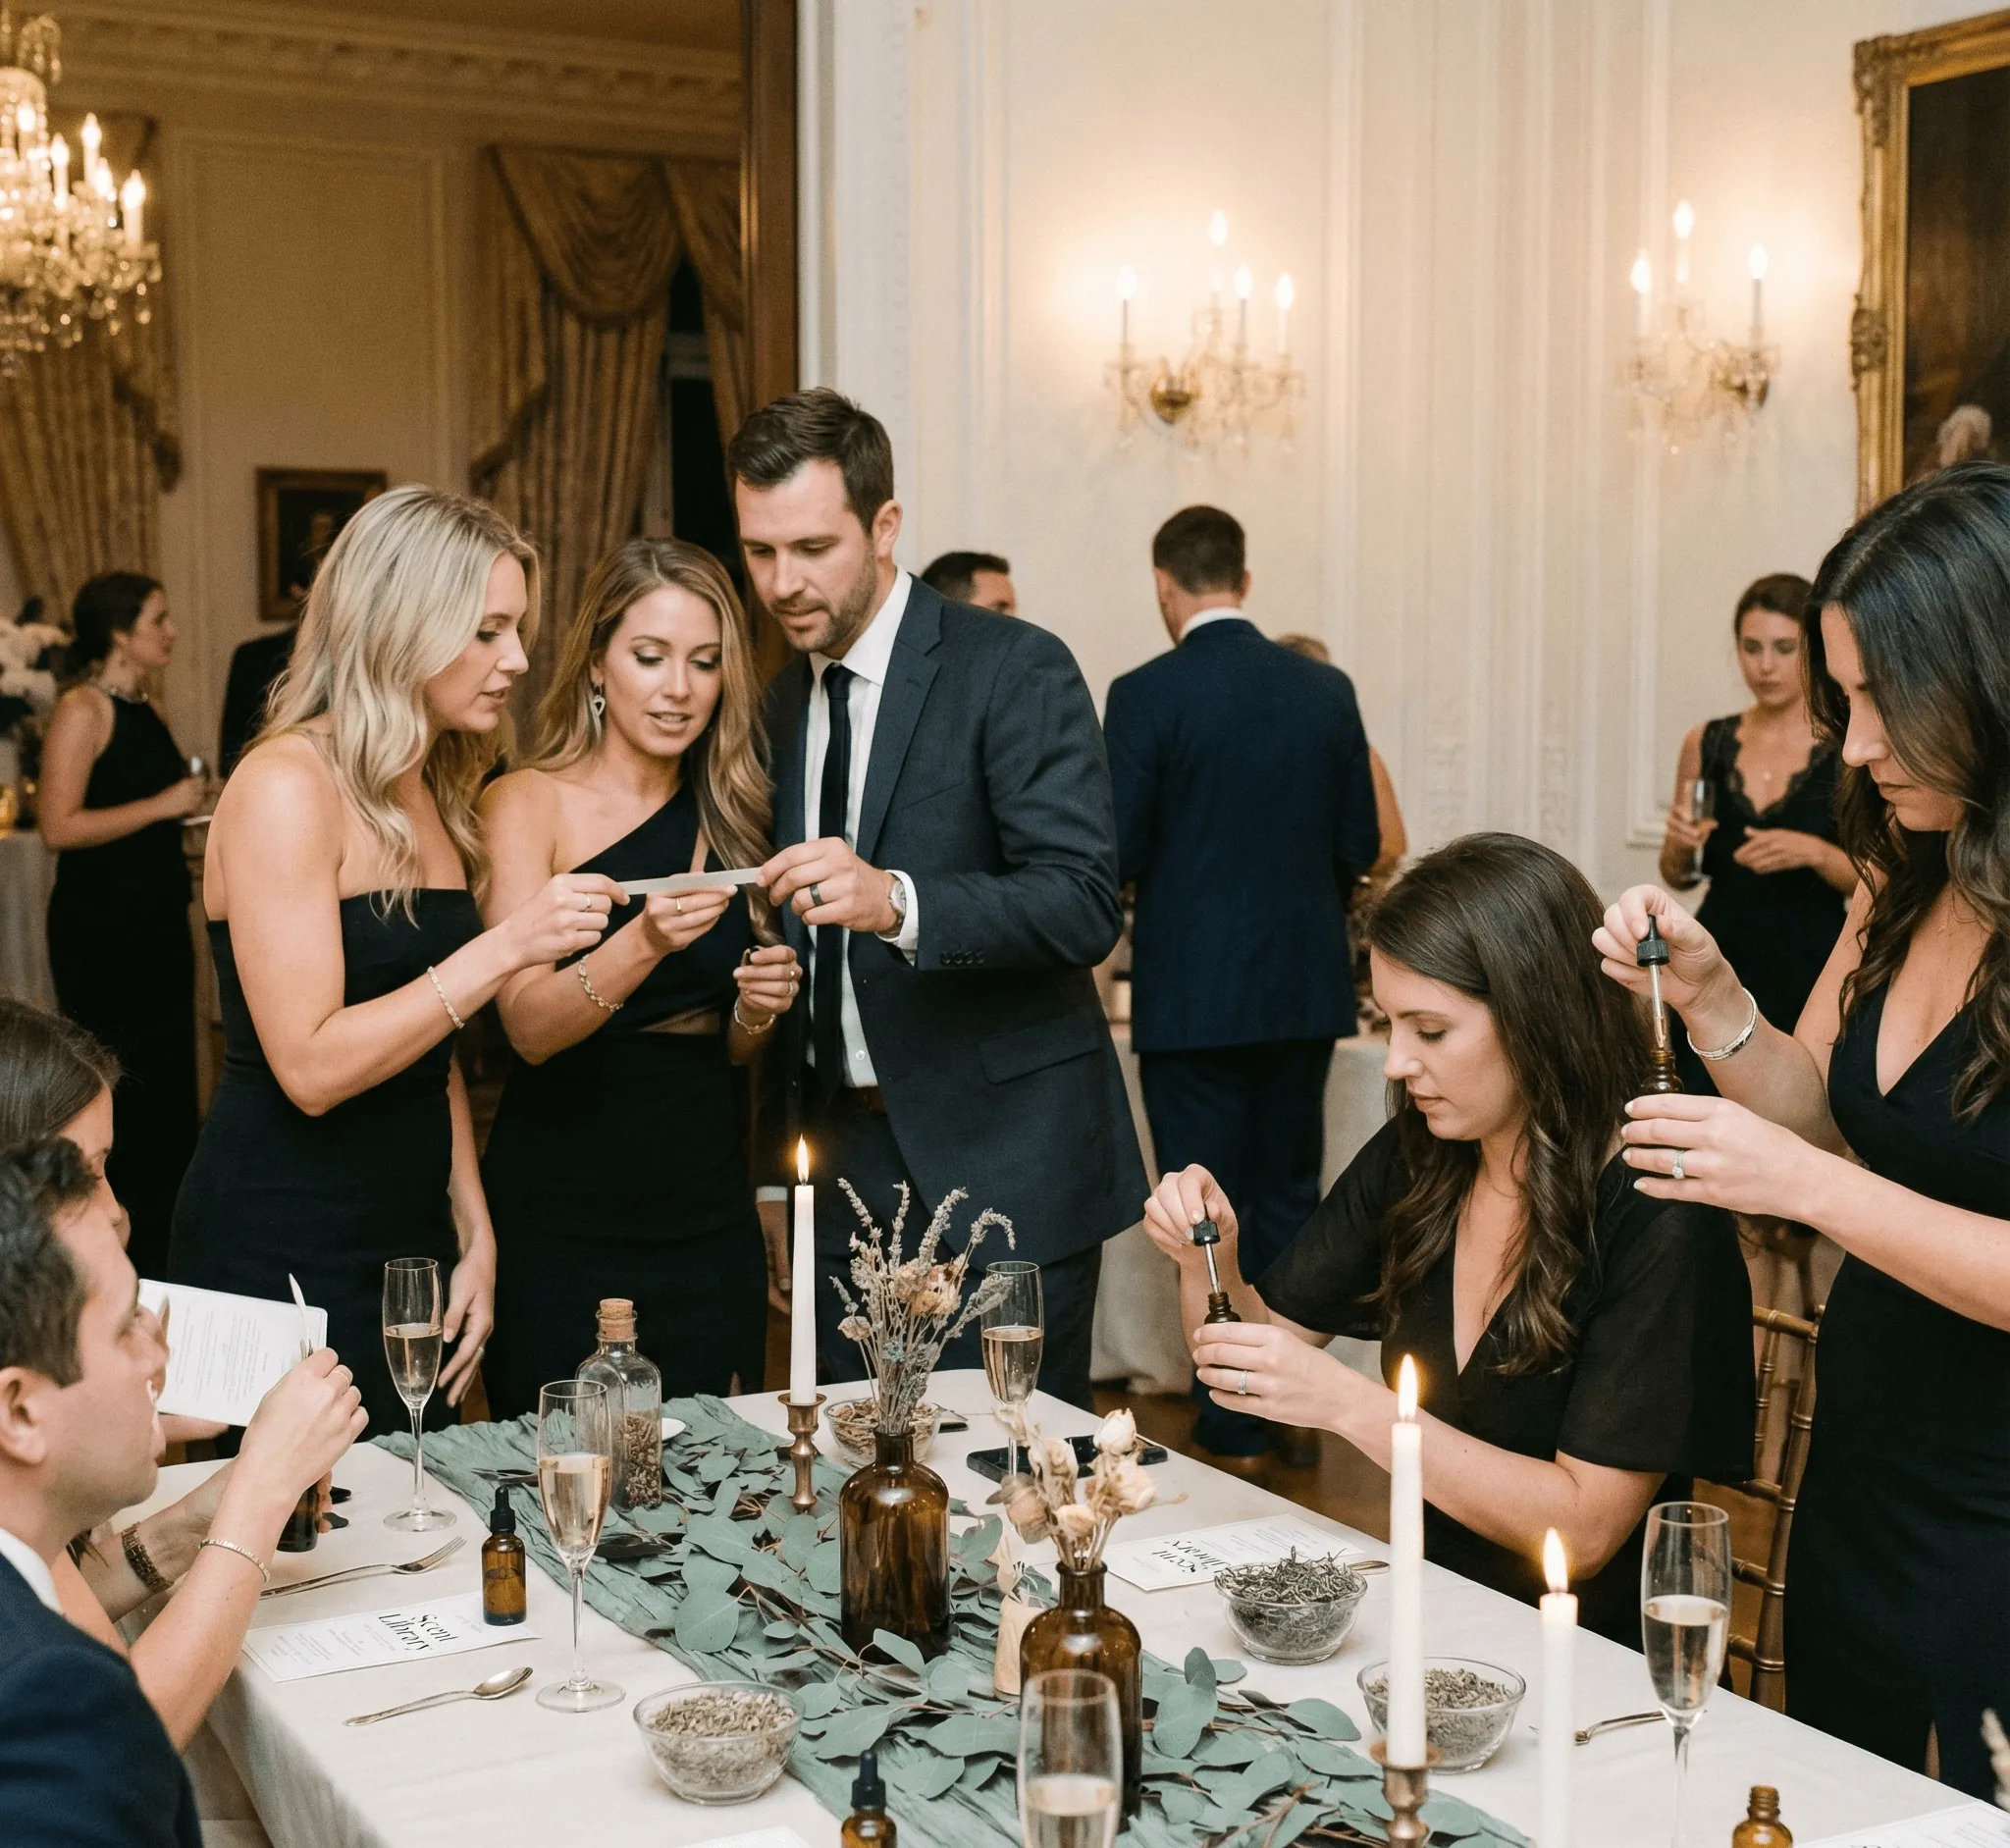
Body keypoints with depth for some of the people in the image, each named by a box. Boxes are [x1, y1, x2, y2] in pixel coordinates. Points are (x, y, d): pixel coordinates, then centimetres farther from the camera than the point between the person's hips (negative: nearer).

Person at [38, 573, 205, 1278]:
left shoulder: (148, 712, 13)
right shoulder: (82, 710, -11)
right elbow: (59, 827, -20)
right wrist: (163, 805, -19)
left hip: (158, 922, 9)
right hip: (99, 928, -8)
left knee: (170, 1088, 11)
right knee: (120, 1092, -3)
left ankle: (159, 1254, 21)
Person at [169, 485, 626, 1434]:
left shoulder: (429, 795, 11)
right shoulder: (286, 786, -15)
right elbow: (311, 1066, -22)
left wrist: (473, 1234, 10)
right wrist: (504, 948, -23)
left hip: (407, 1240, 8)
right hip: (285, 1257, -8)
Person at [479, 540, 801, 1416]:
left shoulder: (727, 816, 9)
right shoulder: (528, 802, -5)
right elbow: (529, 1027, -15)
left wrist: (759, 1008, -6)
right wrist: (644, 943, -31)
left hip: (709, 1212, 5)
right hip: (562, 1220, -4)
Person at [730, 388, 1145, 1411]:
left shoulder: (1016, 669, -10)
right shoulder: (785, 701, 11)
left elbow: (1083, 905, -20)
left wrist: (896, 902, -35)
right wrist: (787, 1153, 11)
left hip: (1002, 1166, -6)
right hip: (846, 1161, 6)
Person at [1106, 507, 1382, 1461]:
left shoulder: (1145, 696, -12)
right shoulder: (1326, 688, 1)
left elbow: (1119, 855, -11)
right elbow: (1360, 847, 5)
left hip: (1192, 996, -4)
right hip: (1304, 988, 4)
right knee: (1289, 1202, 16)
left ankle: (1233, 1422, 11)